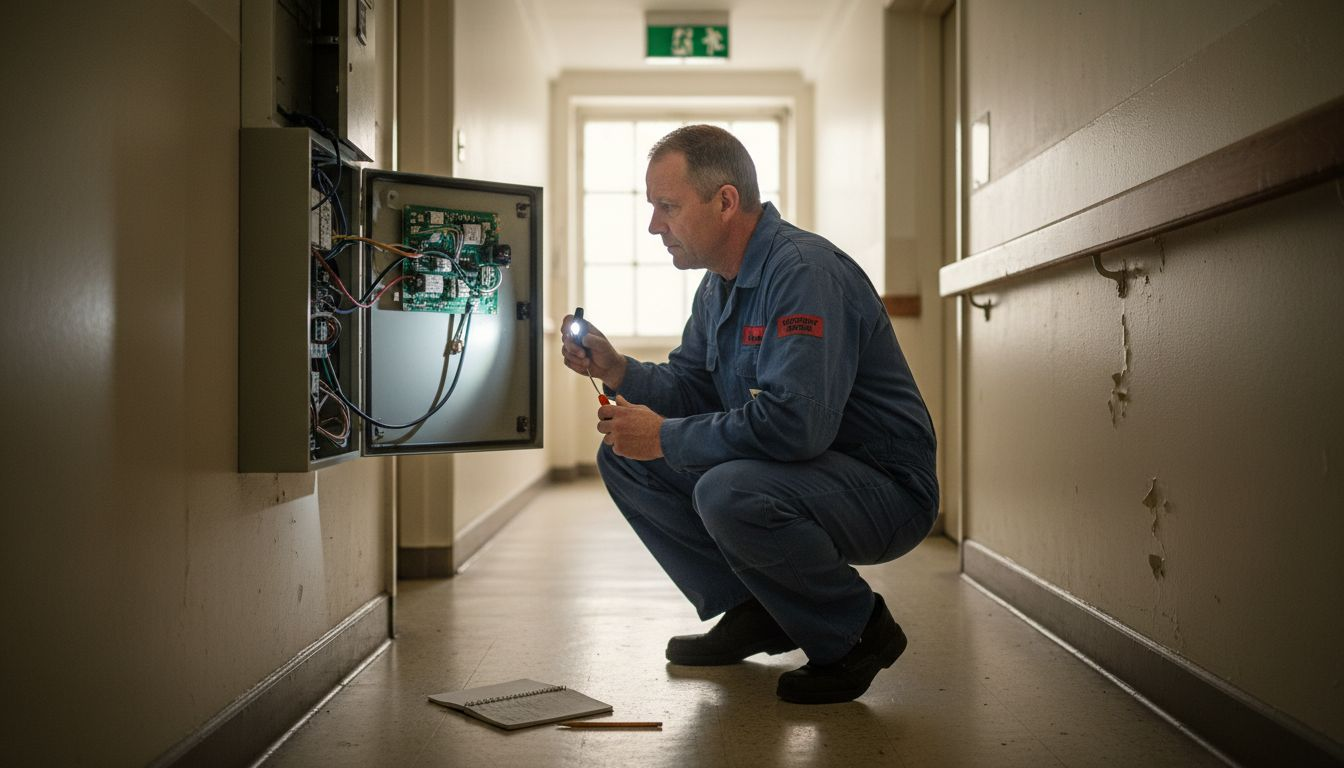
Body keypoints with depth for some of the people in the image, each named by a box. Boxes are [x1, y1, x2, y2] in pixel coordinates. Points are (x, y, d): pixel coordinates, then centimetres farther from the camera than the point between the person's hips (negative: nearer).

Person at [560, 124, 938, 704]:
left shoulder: (805, 271, -23)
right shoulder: (719, 286, 9)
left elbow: (794, 422, -34)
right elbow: (689, 389, 13)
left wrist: (665, 438, -24)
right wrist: (617, 370, -6)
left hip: (884, 487, -9)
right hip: (778, 470, 10)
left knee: (729, 492, -36)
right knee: (623, 458, 4)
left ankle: (858, 631, -10)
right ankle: (752, 614, 10)